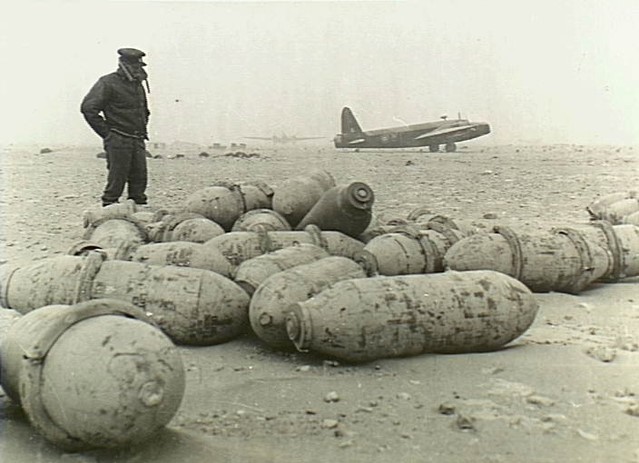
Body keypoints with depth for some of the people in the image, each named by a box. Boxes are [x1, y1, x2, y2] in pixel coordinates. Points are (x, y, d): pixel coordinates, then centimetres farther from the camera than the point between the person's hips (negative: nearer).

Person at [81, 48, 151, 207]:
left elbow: (144, 111, 33)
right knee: (117, 180, -6)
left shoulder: (138, 85, 17)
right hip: (118, 140, -7)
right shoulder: (108, 83, -8)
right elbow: (88, 108, -14)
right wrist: (107, 133, -13)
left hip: (137, 140, 7)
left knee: (139, 178, 8)